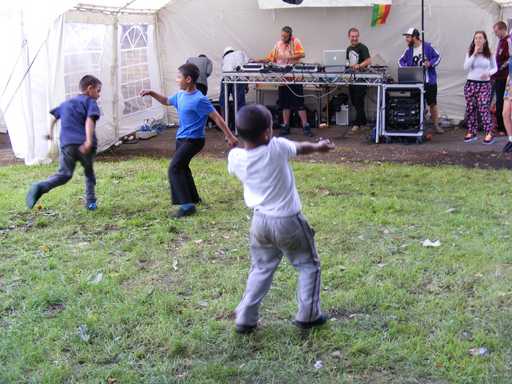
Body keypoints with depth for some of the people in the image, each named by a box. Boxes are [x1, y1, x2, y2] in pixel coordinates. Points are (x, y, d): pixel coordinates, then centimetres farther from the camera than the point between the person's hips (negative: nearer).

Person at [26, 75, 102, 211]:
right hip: (84, 145, -3)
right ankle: (90, 202, 17)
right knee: (89, 173, 18)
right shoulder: (90, 102, 5)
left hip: (67, 144, 4)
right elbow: (89, 120, -12)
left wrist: (51, 132, 52)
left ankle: (41, 187, -23)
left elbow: (54, 116, 35)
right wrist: (89, 141, -25)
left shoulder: (66, 103, 25)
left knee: (64, 174, 2)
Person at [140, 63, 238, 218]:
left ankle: (187, 205, -14)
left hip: (193, 140, -9)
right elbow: (167, 101, 25)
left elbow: (216, 117, -18)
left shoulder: (199, 100, -21)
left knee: (174, 169, -17)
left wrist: (230, 136, -17)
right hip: (182, 138, 10)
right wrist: (151, 93, 11)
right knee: (182, 168, 22)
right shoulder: (180, 95, 5)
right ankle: (193, 198, 39)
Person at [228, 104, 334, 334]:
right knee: (308, 265, 17)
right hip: (288, 221, -4)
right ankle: (307, 315, 20)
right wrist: (319, 147, 24)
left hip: (260, 220, 4)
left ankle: (245, 319, 16)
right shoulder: (277, 147, -21)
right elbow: (301, 148, 1)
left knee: (261, 269, 19)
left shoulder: (235, 157, -12)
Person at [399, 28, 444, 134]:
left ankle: (436, 125, 15)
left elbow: (438, 57, -2)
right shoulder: (408, 49, 4)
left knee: (432, 103, 5)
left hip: (429, 81, -3)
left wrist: (430, 63, -19)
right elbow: (401, 61, 11)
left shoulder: (428, 46, -7)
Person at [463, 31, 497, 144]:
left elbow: (495, 68, 10)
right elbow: (466, 67, -9)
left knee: (483, 109, -12)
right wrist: (475, 53, -13)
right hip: (471, 84, 3)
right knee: (470, 109, 5)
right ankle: (471, 132, 17)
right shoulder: (470, 53, 4)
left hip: (484, 84, -2)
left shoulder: (489, 54, 2)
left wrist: (489, 73, -13)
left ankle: (489, 134, -6)